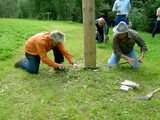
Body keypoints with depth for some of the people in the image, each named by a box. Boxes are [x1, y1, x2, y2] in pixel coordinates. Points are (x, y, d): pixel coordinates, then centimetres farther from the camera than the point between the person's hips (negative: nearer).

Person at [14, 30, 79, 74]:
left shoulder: (57, 40, -22)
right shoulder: (41, 41, -40)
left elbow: (64, 51, -20)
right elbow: (44, 58, -38)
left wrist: (73, 63, -29)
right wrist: (57, 65, -39)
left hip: (43, 49, 5)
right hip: (31, 50, -5)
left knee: (57, 48, -18)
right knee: (34, 71, -16)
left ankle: (58, 67, -6)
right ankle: (22, 62, 13)